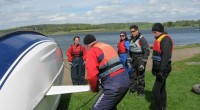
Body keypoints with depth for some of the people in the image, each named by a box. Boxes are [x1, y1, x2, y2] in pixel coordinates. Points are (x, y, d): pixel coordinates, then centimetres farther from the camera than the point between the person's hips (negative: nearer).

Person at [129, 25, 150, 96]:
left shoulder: (142, 39, -14)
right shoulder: (131, 39, 9)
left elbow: (147, 51, -15)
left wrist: (143, 62, -18)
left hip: (140, 60, -7)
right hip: (134, 60, 7)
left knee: (140, 77, -2)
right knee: (132, 75, 12)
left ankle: (140, 91, 11)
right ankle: (132, 89, 25)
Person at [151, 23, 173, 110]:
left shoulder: (165, 39, -16)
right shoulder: (158, 39, 14)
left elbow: (165, 56, -25)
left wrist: (162, 71, -28)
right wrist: (154, 68, 23)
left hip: (163, 69, -10)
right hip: (159, 68, 10)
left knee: (156, 90, -10)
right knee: (161, 88, 15)